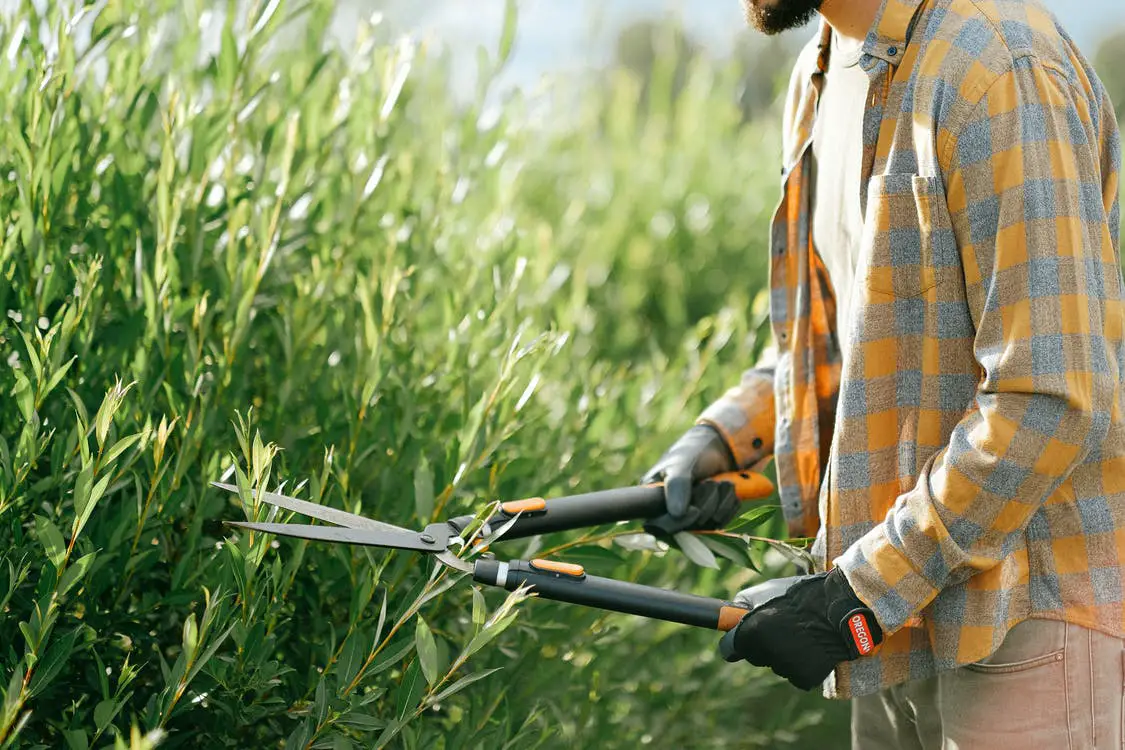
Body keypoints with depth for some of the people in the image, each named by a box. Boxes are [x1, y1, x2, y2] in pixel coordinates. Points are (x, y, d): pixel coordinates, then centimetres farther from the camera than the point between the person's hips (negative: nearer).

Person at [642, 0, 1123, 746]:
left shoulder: (998, 68, -19)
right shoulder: (824, 77, 10)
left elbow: (1051, 404, -24)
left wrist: (856, 597, -19)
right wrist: (724, 438, 6)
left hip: (1029, 619, -8)